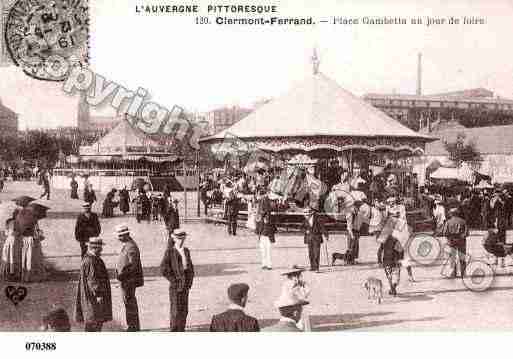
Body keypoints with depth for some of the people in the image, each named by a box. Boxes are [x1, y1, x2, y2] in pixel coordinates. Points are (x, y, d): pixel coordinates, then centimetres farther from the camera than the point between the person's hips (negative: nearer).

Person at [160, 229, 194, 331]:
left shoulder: (186, 251, 10)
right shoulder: (170, 251, -9)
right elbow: (163, 269, -15)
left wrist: (190, 280, 7)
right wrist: (174, 280, -13)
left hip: (186, 285, 6)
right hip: (175, 285, -6)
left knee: (184, 310, 11)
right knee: (175, 311, -2)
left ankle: (181, 330, 21)